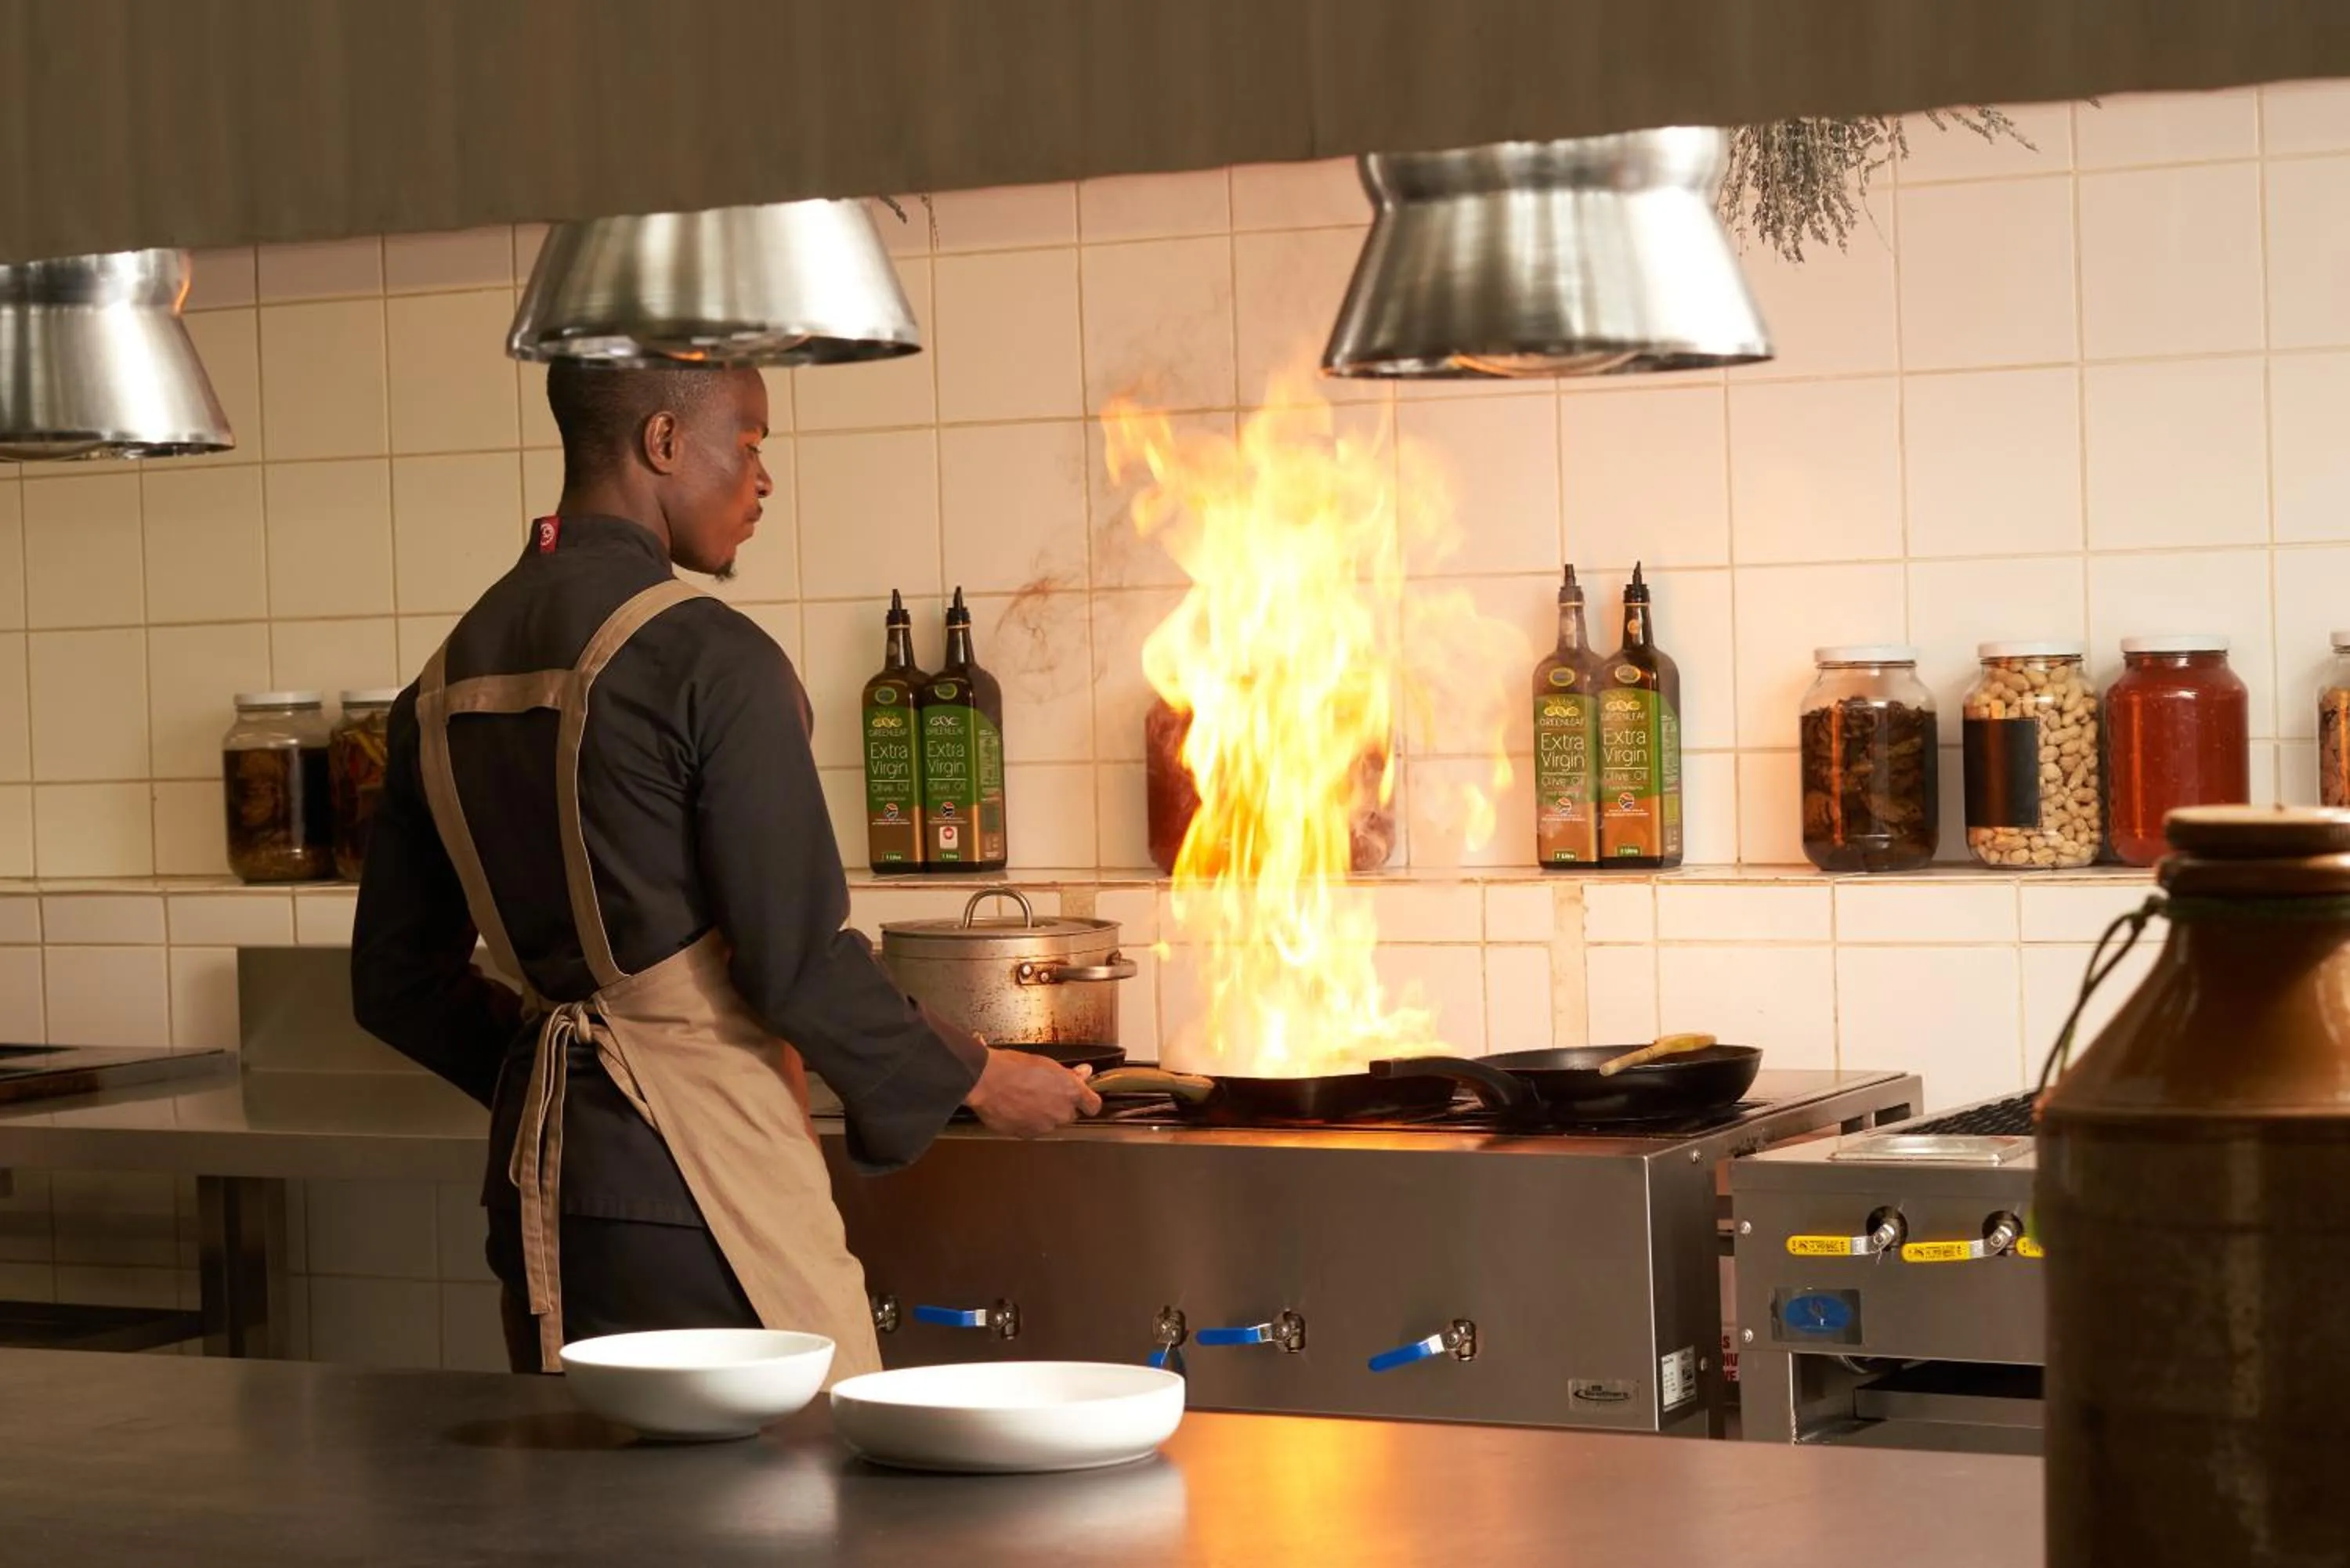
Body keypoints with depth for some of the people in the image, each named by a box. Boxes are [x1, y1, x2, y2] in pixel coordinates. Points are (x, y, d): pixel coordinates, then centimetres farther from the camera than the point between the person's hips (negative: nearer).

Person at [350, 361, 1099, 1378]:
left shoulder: (447, 677, 9)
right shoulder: (707, 657, -14)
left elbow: (398, 982, 13)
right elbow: (798, 960, -15)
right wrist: (973, 1079, -1)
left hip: (537, 1175, 8)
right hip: (700, 1173, -8)